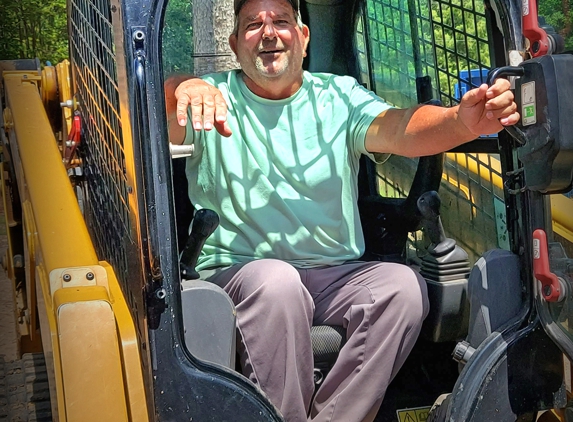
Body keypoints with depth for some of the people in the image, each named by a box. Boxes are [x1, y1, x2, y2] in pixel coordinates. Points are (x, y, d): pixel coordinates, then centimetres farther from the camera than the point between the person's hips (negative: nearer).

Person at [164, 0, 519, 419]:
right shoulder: (216, 97, 5)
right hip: (239, 271, -2)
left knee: (404, 285, -24)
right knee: (277, 282, -34)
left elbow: (397, 128, -11)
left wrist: (462, 121, -33)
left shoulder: (338, 96, 9)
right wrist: (183, 87, -41)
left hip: (337, 274, 3)